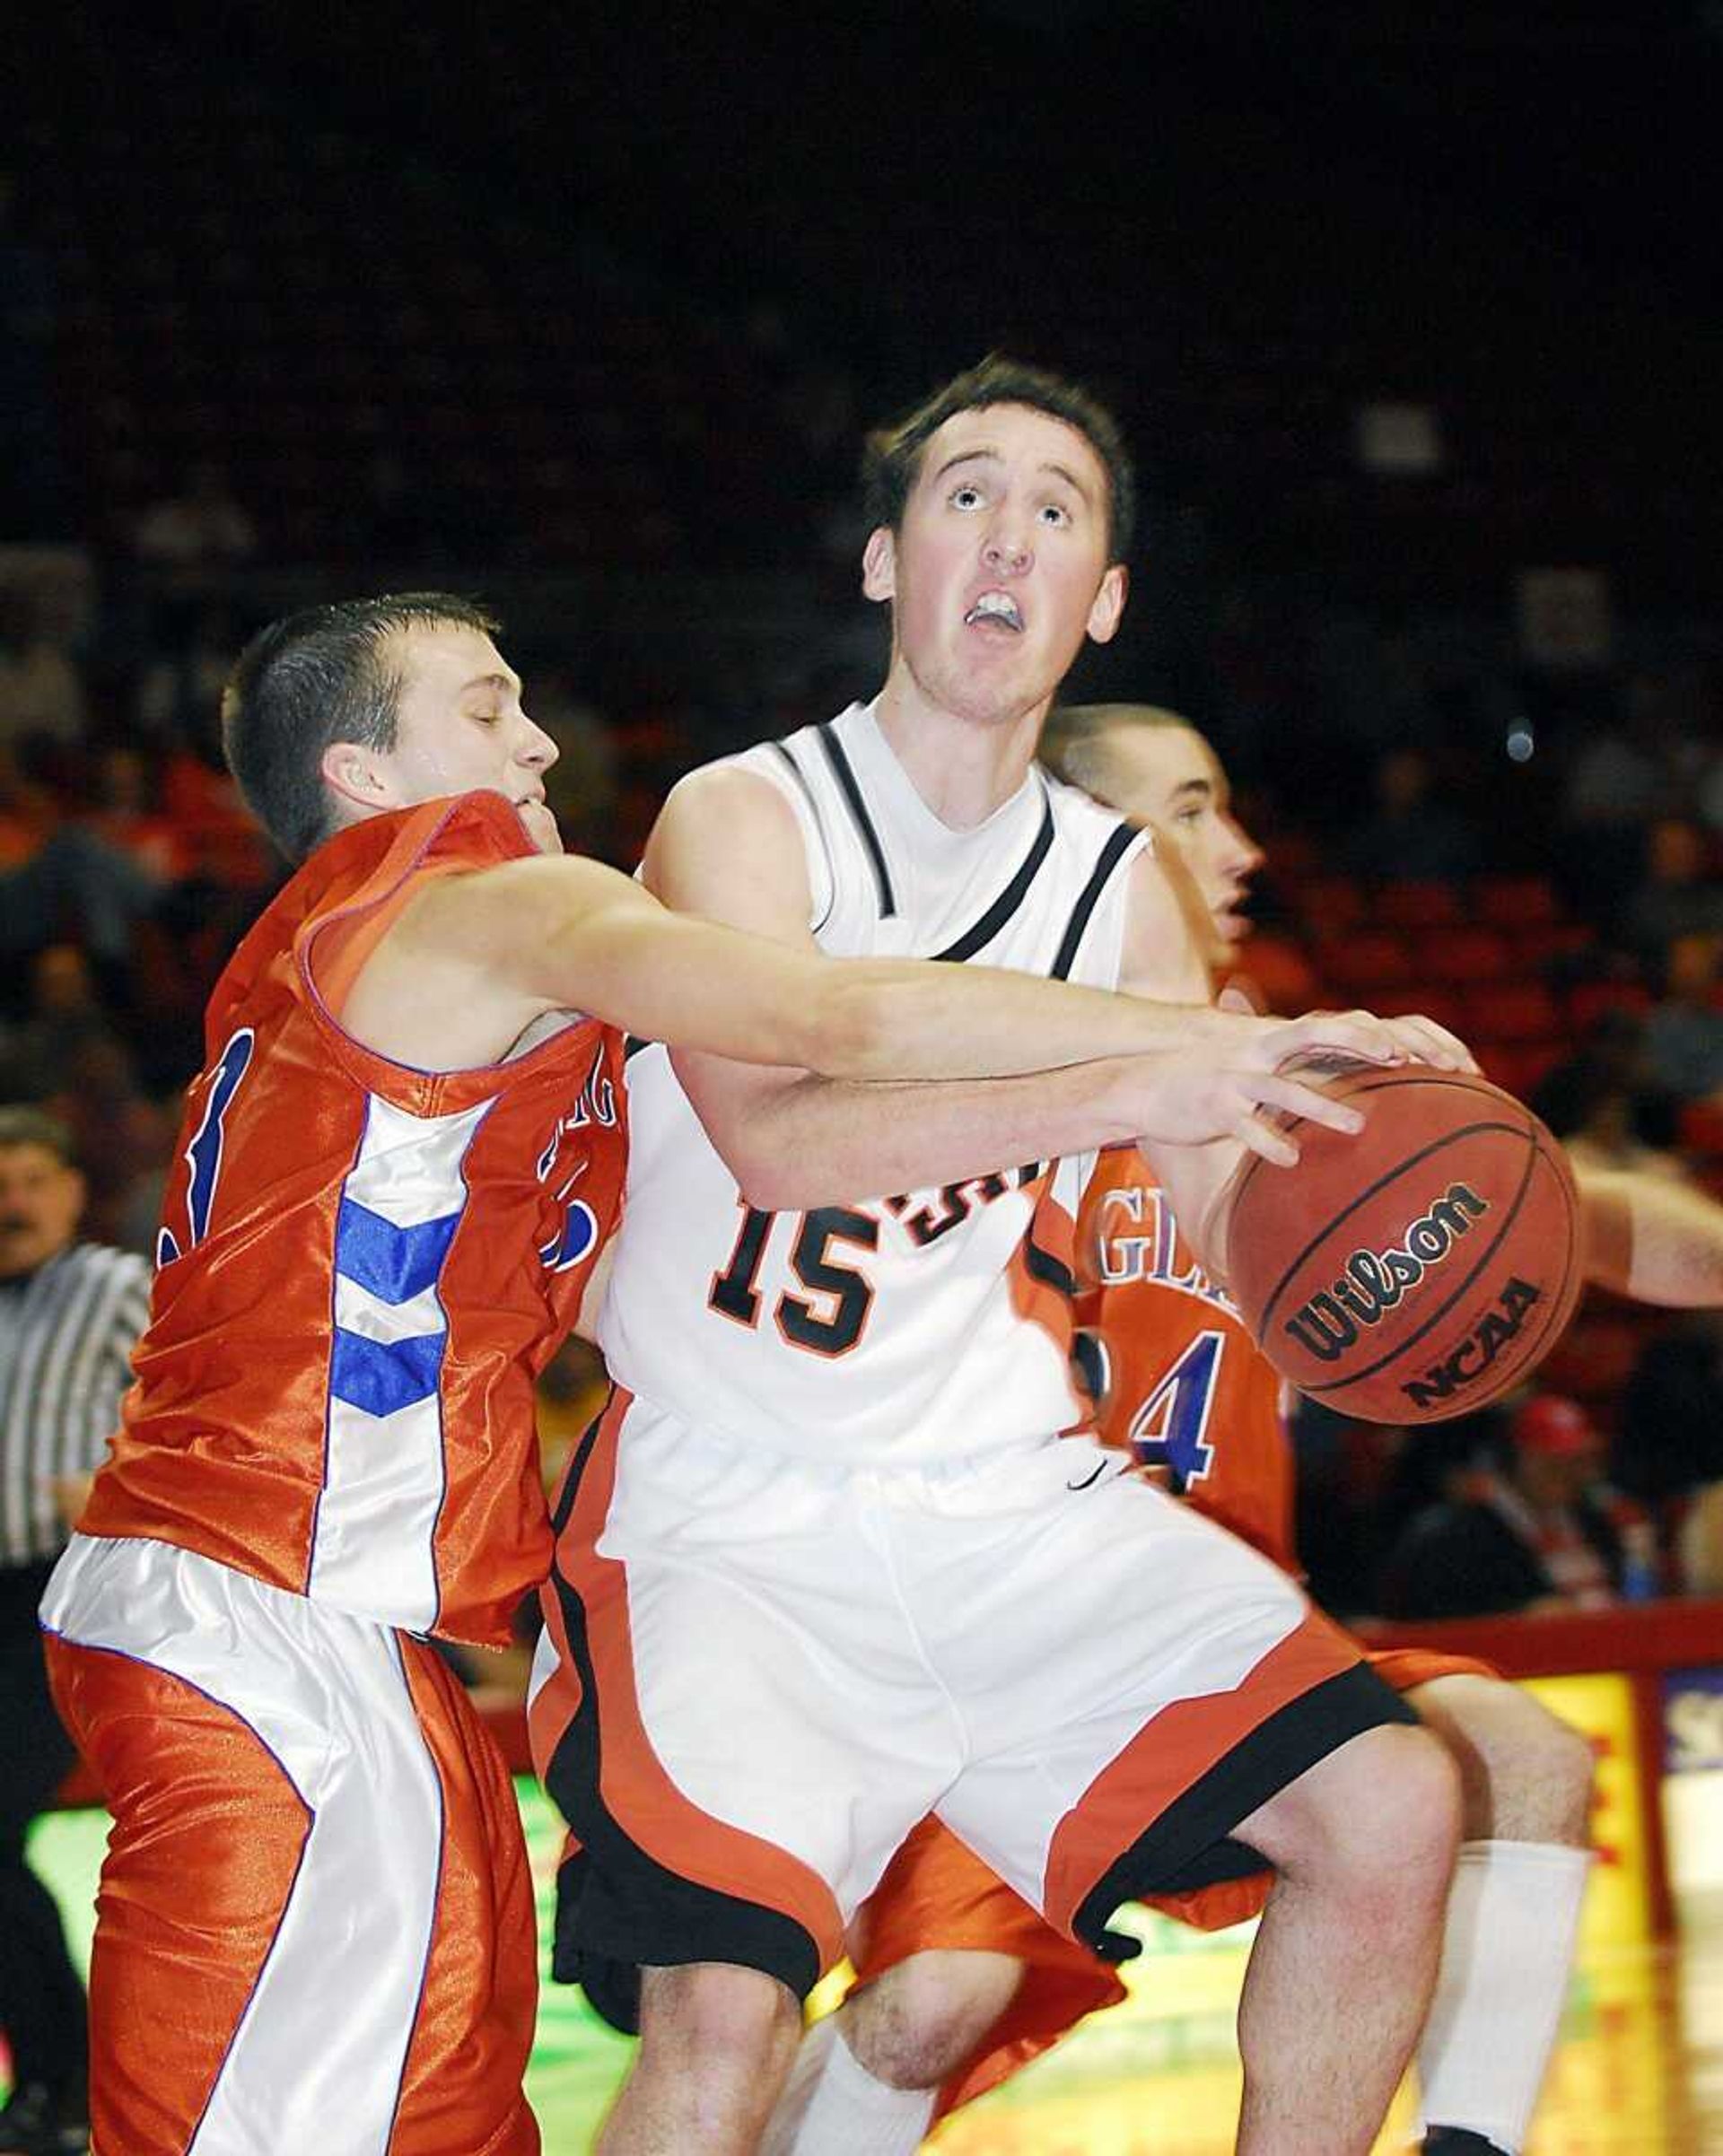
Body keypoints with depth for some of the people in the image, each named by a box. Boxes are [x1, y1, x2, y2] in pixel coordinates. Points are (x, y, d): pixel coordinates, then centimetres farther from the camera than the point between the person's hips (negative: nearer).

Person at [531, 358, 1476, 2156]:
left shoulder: (1116, 883, 8)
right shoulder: (745, 817, -9)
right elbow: (779, 1129, -27)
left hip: (1014, 1506, 5)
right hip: (738, 1520, -5)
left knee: (1391, 1809, -9)